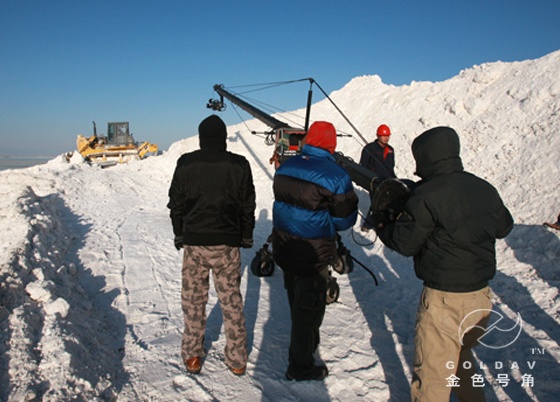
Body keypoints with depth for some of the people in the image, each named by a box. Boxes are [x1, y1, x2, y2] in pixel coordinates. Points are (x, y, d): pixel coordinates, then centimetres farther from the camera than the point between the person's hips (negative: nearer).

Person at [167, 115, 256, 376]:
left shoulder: (186, 163, -3)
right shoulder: (239, 165, -4)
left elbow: (176, 204, 4)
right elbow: (248, 206, 2)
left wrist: (180, 235, 16)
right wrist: (246, 237, 14)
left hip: (193, 242, 0)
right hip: (227, 244, 0)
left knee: (193, 300, 14)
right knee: (231, 301, 10)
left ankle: (192, 356, 25)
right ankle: (237, 360, 20)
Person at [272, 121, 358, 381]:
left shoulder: (285, 167, -1)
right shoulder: (336, 176, -19)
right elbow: (345, 220, -11)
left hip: (284, 248, 7)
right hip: (314, 254, -6)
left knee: (296, 300, 25)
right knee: (309, 307, 10)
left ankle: (308, 342, 50)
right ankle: (300, 367, 25)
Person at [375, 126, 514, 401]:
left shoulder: (426, 195, -18)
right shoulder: (486, 189, 3)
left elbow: (405, 244, -13)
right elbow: (504, 227, 19)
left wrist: (381, 225, 4)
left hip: (444, 299, -7)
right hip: (482, 296, 8)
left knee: (432, 373, 6)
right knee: (460, 355, 29)